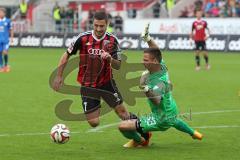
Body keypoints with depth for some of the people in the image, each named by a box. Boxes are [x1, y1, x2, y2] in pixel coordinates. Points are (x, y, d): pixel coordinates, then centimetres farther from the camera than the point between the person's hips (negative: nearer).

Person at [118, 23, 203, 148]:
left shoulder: (158, 81, -32)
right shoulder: (162, 66, -8)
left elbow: (157, 101, -49)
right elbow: (156, 51, 10)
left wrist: (146, 89, -63)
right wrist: (148, 39, 0)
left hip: (161, 121, -10)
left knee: (123, 126, -13)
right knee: (173, 121, 47)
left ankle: (138, 141, 16)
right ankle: (193, 133, 69)